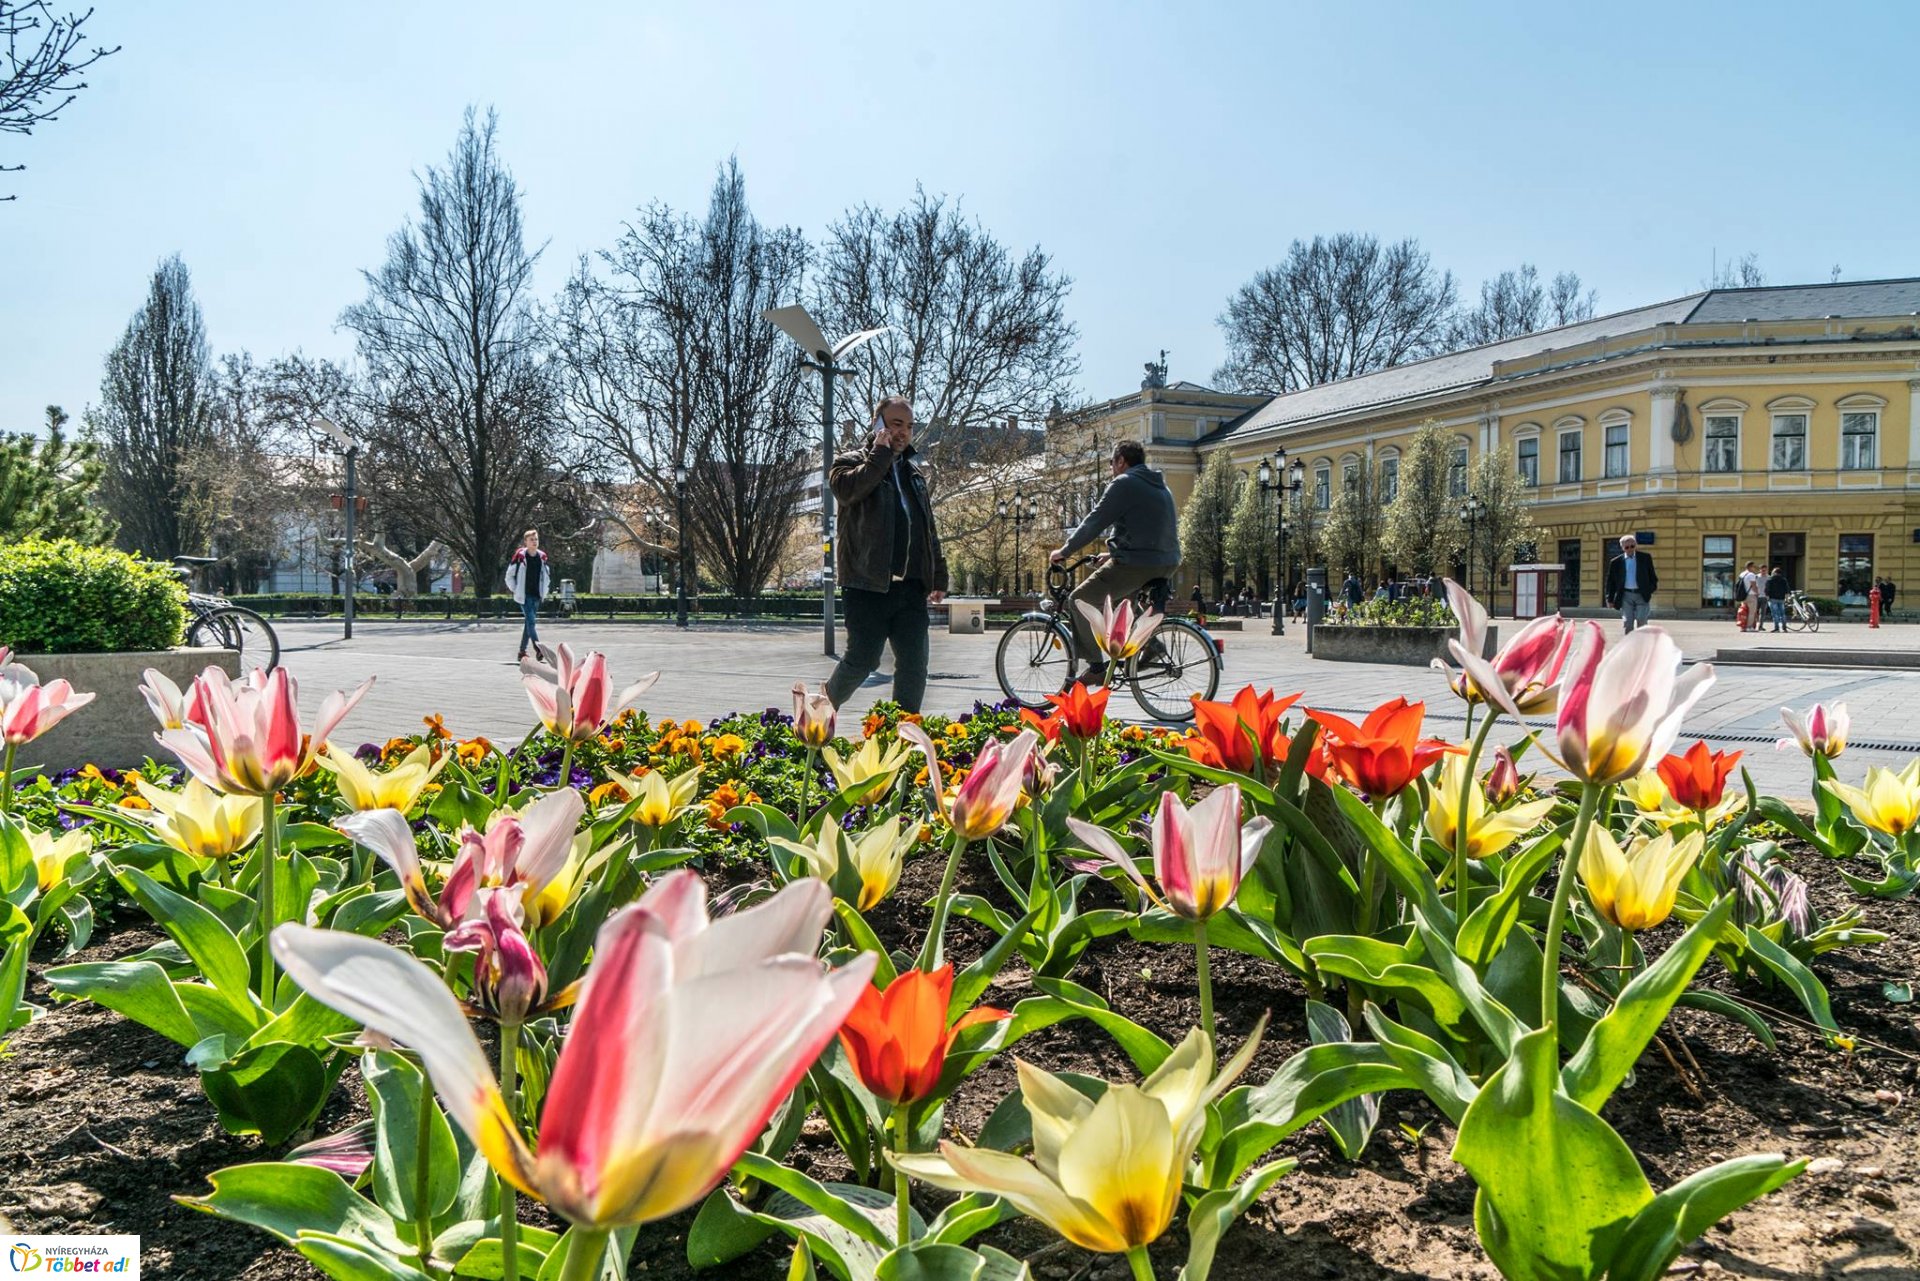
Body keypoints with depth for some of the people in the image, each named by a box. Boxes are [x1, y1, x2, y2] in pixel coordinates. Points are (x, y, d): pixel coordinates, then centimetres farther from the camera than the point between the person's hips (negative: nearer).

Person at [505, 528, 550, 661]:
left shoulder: (542, 557, 7)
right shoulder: (519, 555, -8)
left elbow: (547, 575, 20)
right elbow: (509, 576, -1)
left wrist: (544, 591, 12)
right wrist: (515, 590, -3)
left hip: (536, 596, 5)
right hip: (524, 596, -5)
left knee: (528, 623, 10)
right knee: (531, 621, -16)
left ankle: (522, 651, 17)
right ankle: (538, 649, -24)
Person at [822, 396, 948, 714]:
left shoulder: (913, 472, 23)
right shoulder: (852, 462, 3)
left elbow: (929, 530, 26)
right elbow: (847, 488, -23)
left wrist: (938, 577, 21)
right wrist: (880, 454, -13)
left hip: (911, 586, 6)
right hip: (868, 584, -6)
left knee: (914, 664, 0)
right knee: (862, 659, -5)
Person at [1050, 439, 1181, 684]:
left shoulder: (1123, 483, -6)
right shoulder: (1161, 486, 21)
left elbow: (1094, 522, -8)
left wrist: (1064, 551, 1)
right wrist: (1116, 552, 36)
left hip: (1135, 563, -9)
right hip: (1167, 564, 9)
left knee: (1080, 601, 2)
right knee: (1120, 597, 33)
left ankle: (1096, 666, -2)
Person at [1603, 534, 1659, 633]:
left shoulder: (1645, 558, 5)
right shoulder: (1616, 562, 4)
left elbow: (1652, 575, 11)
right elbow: (1611, 582, 8)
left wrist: (1653, 587, -2)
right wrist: (1610, 599, 4)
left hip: (1642, 595, -1)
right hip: (1626, 596, 1)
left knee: (1641, 622, -5)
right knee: (1627, 624, 0)